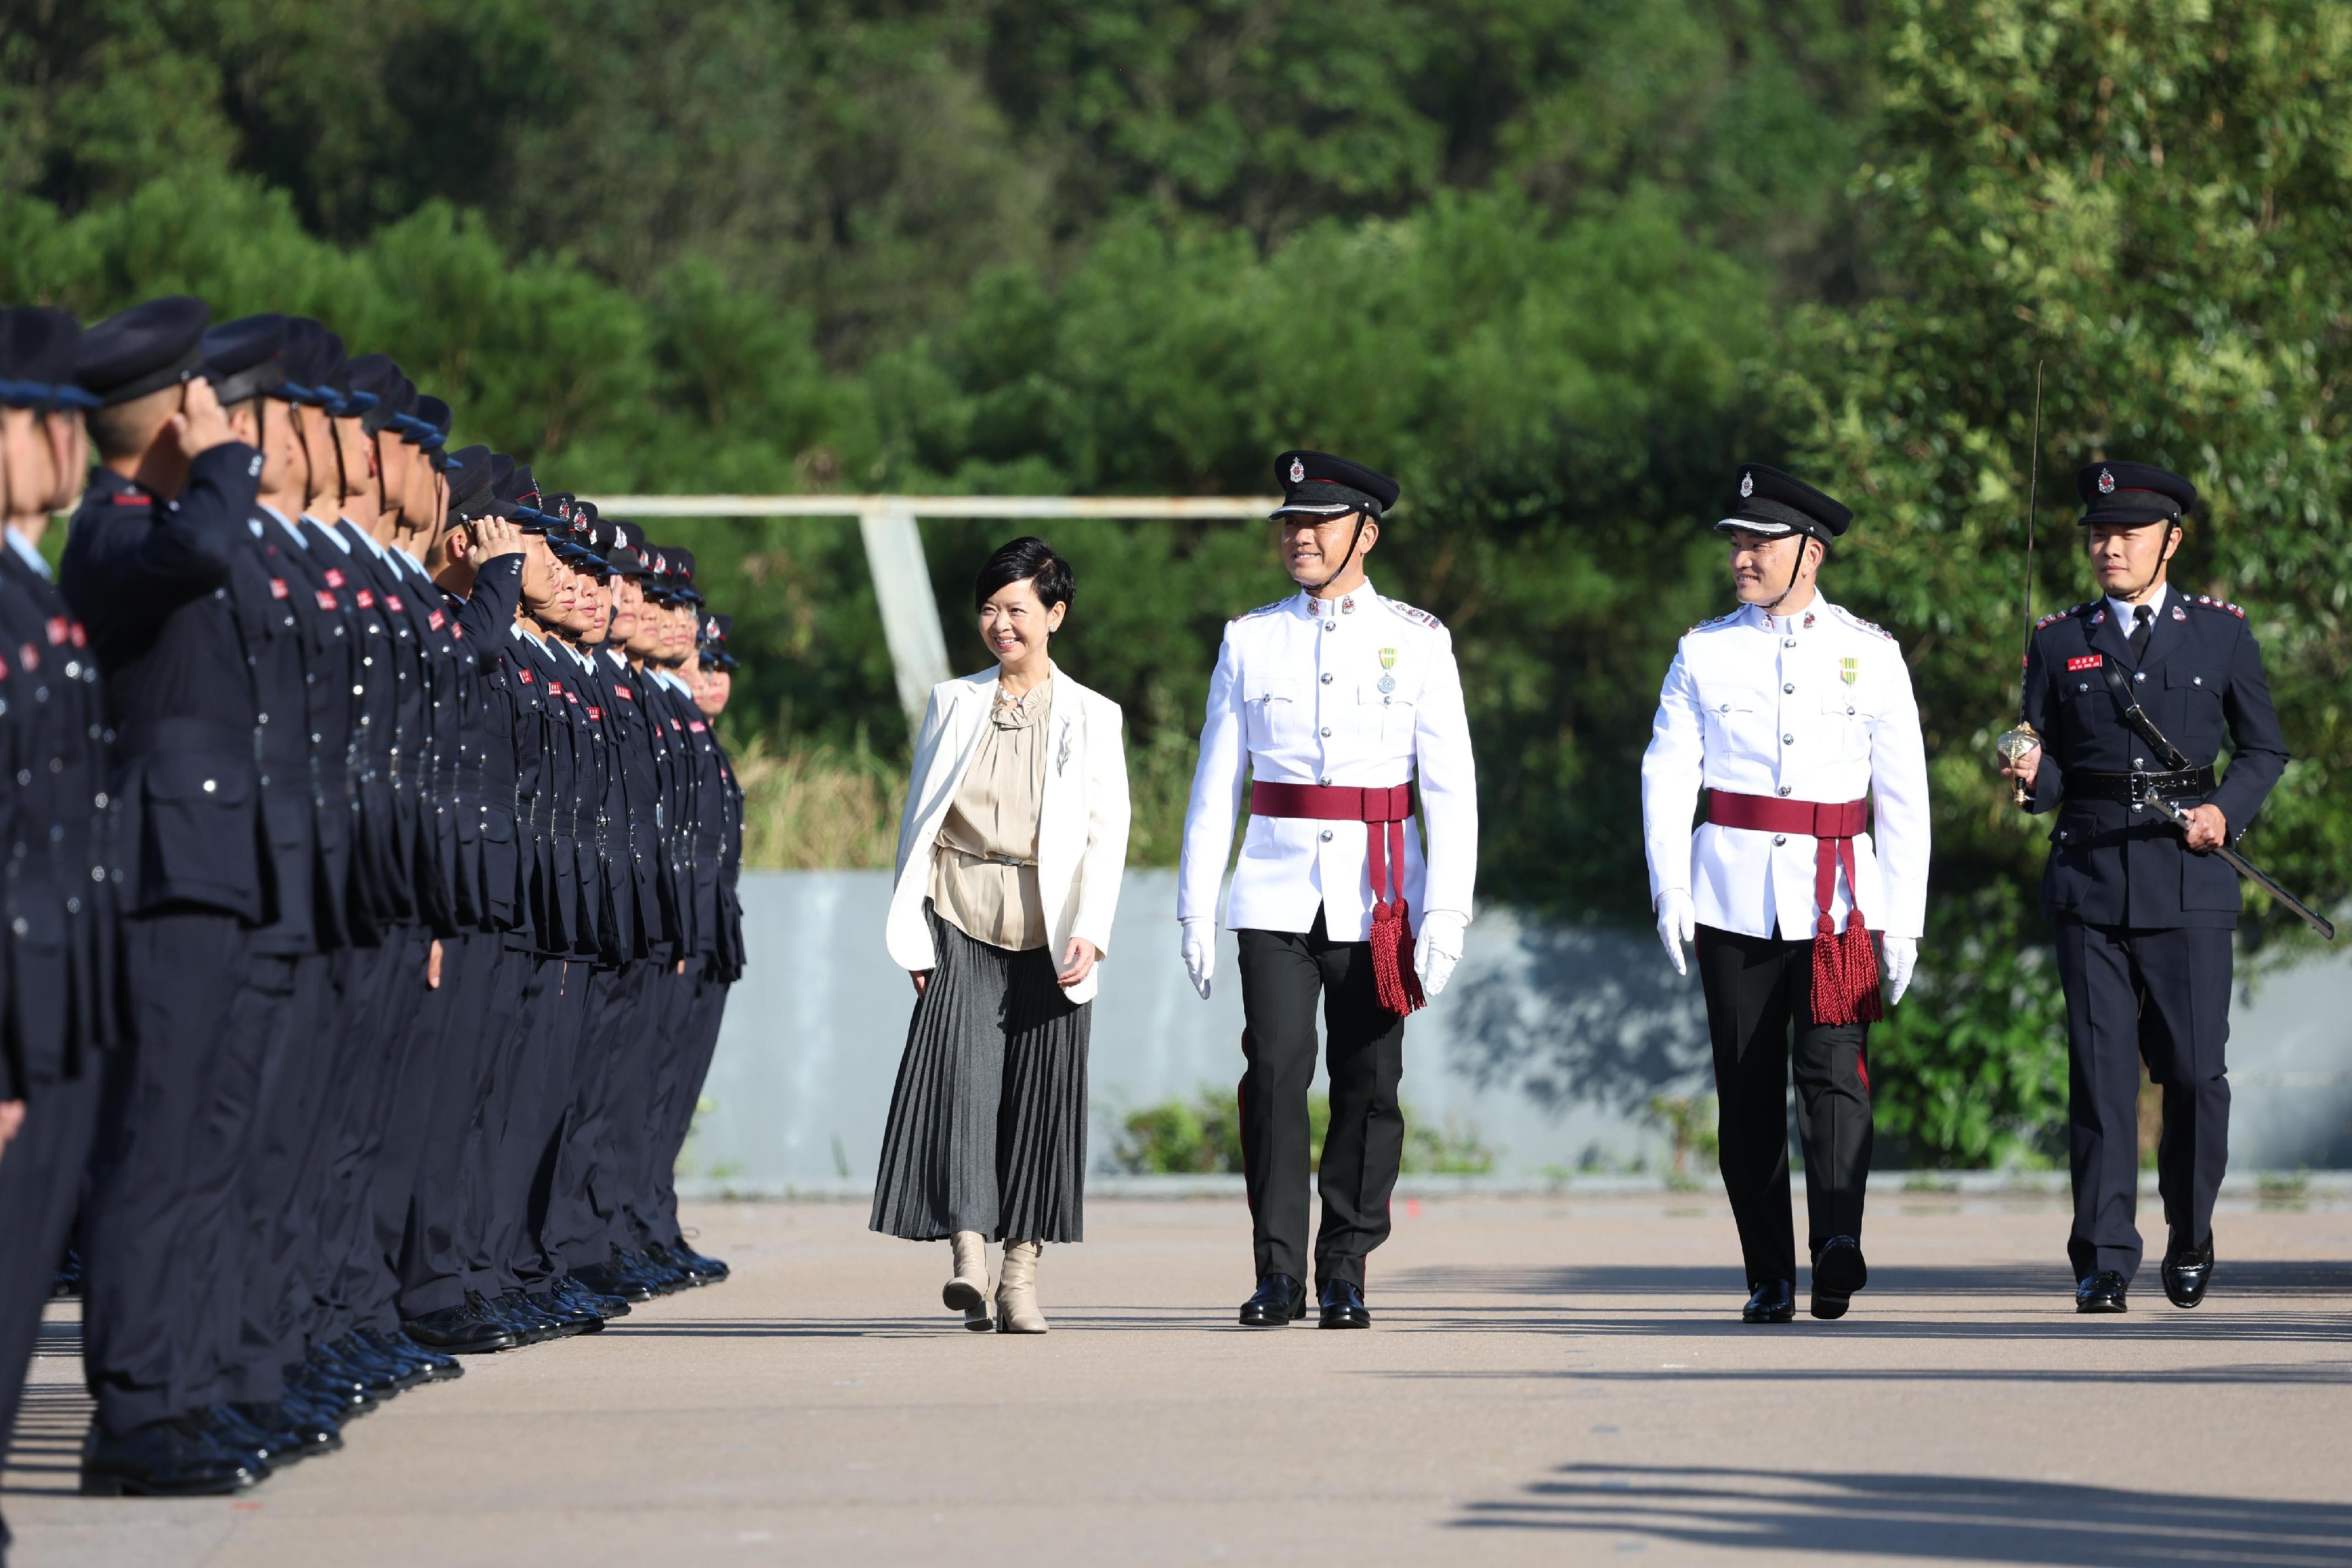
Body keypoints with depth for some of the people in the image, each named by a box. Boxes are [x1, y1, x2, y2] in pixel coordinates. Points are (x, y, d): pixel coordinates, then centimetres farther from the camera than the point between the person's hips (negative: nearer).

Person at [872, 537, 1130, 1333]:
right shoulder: (952, 703, 11)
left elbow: (1106, 834, 0)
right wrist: (912, 929, 2)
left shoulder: (1091, 717, 6)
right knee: (960, 1073, -14)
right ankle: (969, 1260, -22)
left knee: (1037, 1091, 0)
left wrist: (1088, 932, -12)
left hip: (1047, 930, -1)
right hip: (962, 923, 1)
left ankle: (1021, 1275, 7)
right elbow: (918, 818, 11)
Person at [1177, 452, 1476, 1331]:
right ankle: (1279, 1275, -6)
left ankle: (1346, 1273, 11)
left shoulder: (1415, 640, 3)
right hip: (1276, 892, 1)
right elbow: (1216, 785, 9)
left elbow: (1450, 787, -1)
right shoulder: (1250, 641, 8)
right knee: (1275, 1070, -11)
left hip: (1377, 894, -1)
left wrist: (1446, 912, -10)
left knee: (1367, 1084, 1)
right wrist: (1196, 908, 3)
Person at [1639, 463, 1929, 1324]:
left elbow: (1903, 793, 6)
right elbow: (1667, 774, 4)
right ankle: (1769, 1278, 7)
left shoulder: (1870, 654, 6)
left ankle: (1839, 1244, -30)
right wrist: (1669, 889, -9)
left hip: (1838, 894, -1)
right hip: (1734, 895, 2)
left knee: (1833, 1072, -17)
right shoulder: (1705, 652, 8)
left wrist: (1904, 921, 1)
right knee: (1749, 1089, 2)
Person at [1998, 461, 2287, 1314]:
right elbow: (2049, 776, 11)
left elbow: (2265, 749, 11)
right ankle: (2104, 1259, -3)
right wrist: (2033, 776, -12)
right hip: (2090, 878, 1)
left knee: (2195, 1070, -2)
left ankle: (2190, 1234, 21)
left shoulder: (2221, 632, 7)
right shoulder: (2059, 642, 9)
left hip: (2188, 876, -1)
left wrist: (2227, 810, -7)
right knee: (2100, 1070, -5)